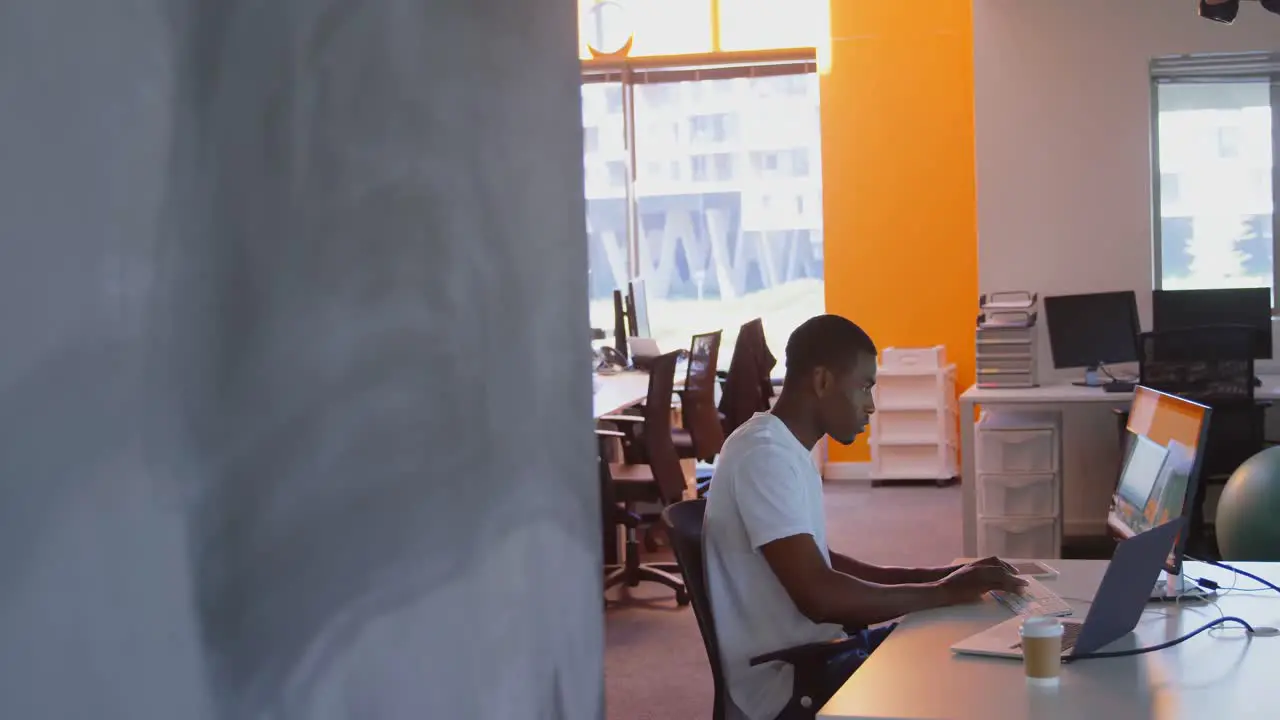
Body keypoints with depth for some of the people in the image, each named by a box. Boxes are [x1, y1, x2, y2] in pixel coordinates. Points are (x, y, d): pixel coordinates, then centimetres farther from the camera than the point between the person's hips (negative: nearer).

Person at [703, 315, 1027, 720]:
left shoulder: (787, 448, 11)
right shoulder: (764, 455, -21)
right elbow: (819, 596, -28)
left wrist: (929, 577, 7)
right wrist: (942, 593, -18)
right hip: (785, 678, -10)